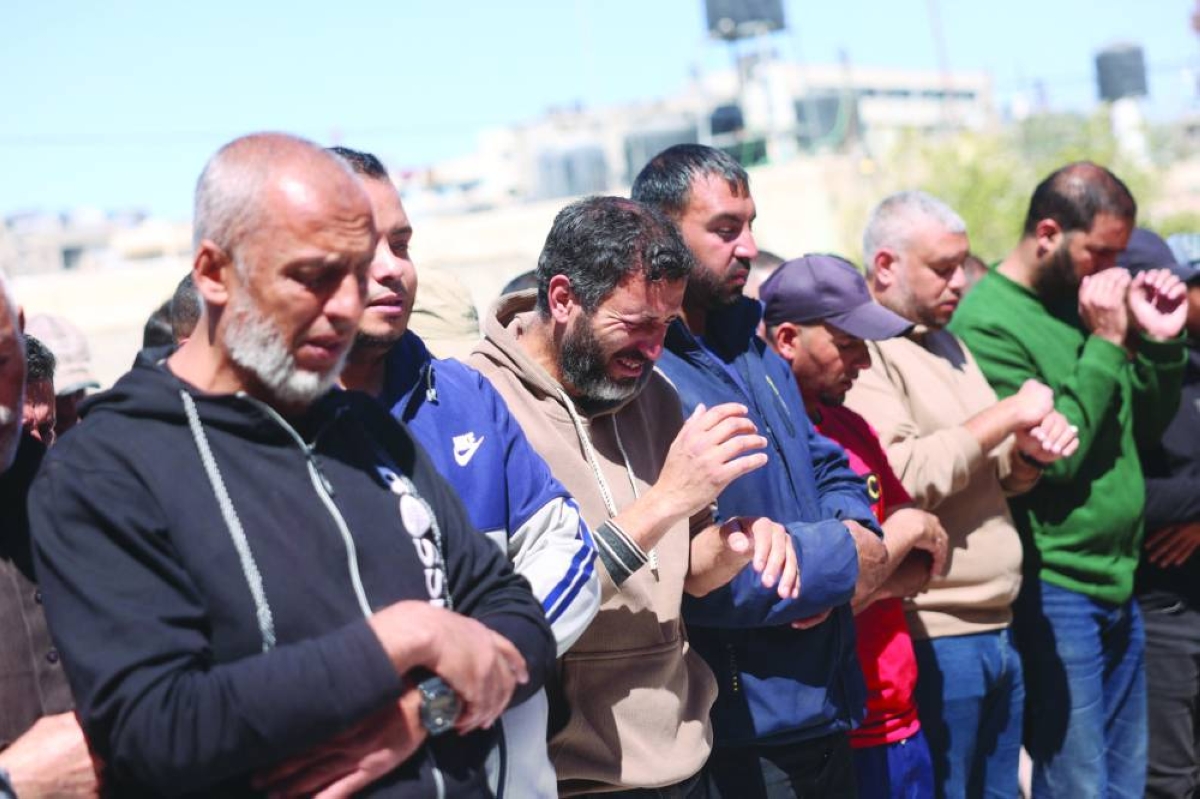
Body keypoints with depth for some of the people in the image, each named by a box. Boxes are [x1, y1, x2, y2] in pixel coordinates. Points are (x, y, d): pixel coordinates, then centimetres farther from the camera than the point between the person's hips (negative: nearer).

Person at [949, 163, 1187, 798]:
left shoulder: (1082, 298, 9)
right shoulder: (986, 323, -15)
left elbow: (1146, 428, 15)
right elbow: (1052, 457, -21)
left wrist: (1159, 343, -1)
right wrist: (1106, 344, -17)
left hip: (1117, 581, 8)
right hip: (1053, 593, -8)